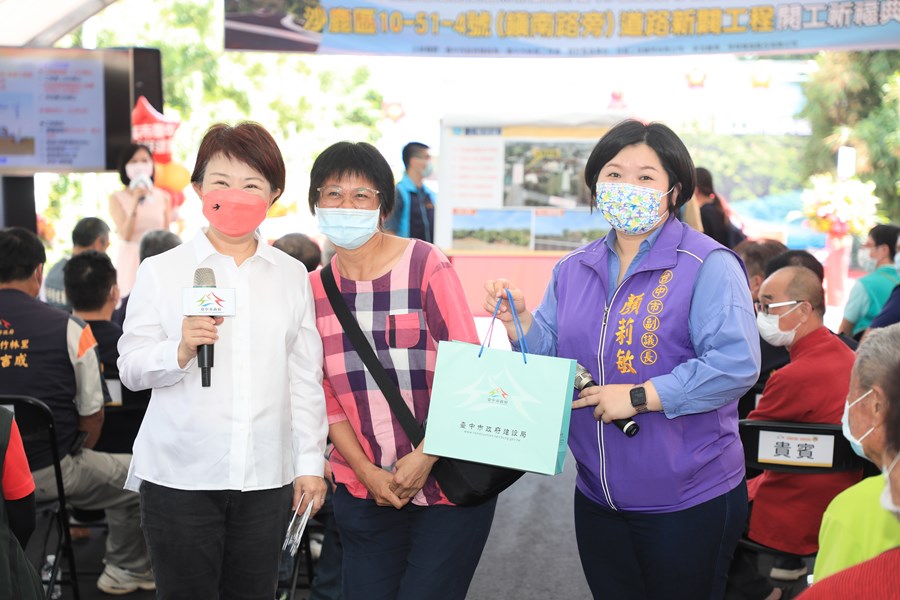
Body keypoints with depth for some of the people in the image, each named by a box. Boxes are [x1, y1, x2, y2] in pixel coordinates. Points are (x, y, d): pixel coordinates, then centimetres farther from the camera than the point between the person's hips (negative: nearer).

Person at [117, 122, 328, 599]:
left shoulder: (292, 275, 8)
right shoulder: (161, 271, 1)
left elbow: (305, 377, 9)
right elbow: (130, 368, -2)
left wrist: (310, 461, 7)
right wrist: (180, 351, -21)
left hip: (265, 476, 2)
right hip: (180, 475, -2)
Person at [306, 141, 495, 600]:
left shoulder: (426, 266, -10)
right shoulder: (313, 288, 3)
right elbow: (325, 395, 4)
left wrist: (425, 458, -16)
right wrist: (367, 472, -6)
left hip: (447, 481, -3)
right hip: (364, 489, 4)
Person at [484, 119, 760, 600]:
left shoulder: (708, 265, -13)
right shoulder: (573, 269, 8)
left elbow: (736, 364, -22)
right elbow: (552, 358, 11)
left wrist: (639, 396, -23)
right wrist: (518, 320, -8)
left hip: (688, 501, -5)